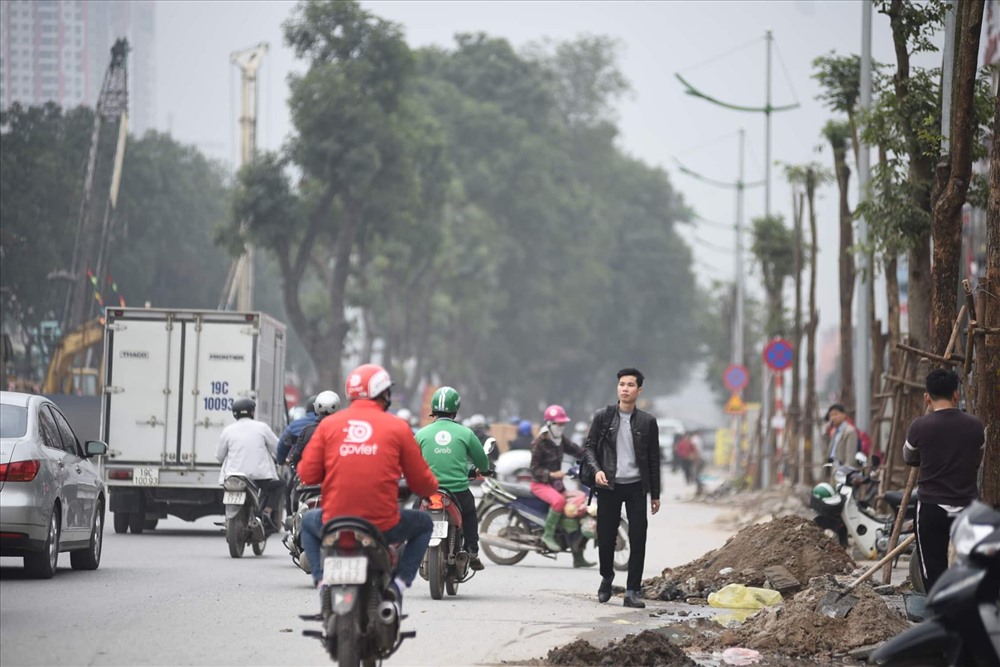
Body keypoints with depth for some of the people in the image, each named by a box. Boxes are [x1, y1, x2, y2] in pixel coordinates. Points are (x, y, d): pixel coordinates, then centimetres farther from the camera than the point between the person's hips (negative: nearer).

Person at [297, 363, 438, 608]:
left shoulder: (329, 424, 4)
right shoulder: (397, 427, 0)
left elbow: (306, 474, 2)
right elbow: (422, 483, 3)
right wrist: (433, 485, 28)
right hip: (384, 527, -2)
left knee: (309, 521, 36)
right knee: (424, 523, 29)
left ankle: (323, 579, 14)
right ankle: (398, 583, 10)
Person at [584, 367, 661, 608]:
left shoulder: (647, 421, 4)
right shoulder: (603, 417, 3)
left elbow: (653, 459, 8)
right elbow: (589, 447, 5)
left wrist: (655, 494, 8)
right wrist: (596, 470, -14)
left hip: (636, 487, 0)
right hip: (609, 486, 0)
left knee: (638, 539, -6)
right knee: (606, 536, 4)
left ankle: (632, 591, -2)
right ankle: (606, 577, 31)